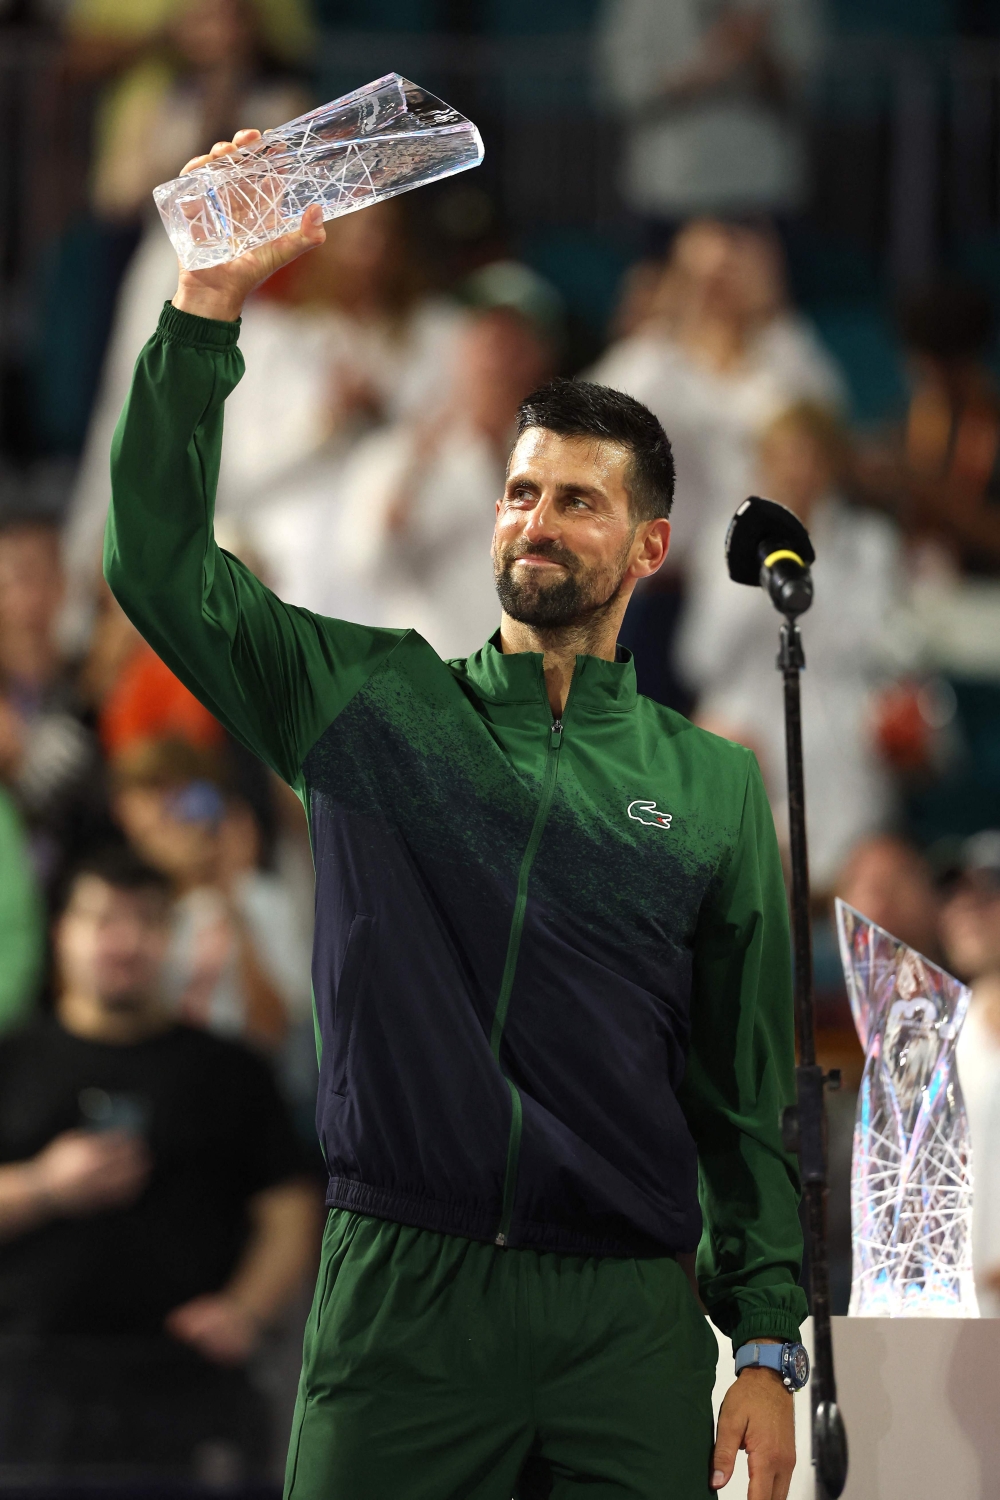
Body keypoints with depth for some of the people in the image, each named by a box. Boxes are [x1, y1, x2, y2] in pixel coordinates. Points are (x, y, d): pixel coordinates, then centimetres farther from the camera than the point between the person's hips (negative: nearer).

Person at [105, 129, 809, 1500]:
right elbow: (160, 563, -1)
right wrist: (208, 310, -10)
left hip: (628, 1320, 1)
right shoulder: (373, 703, 10)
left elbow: (748, 1090, 10)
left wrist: (768, 1344, 3)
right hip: (400, 1288, -1)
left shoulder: (712, 786, 11)